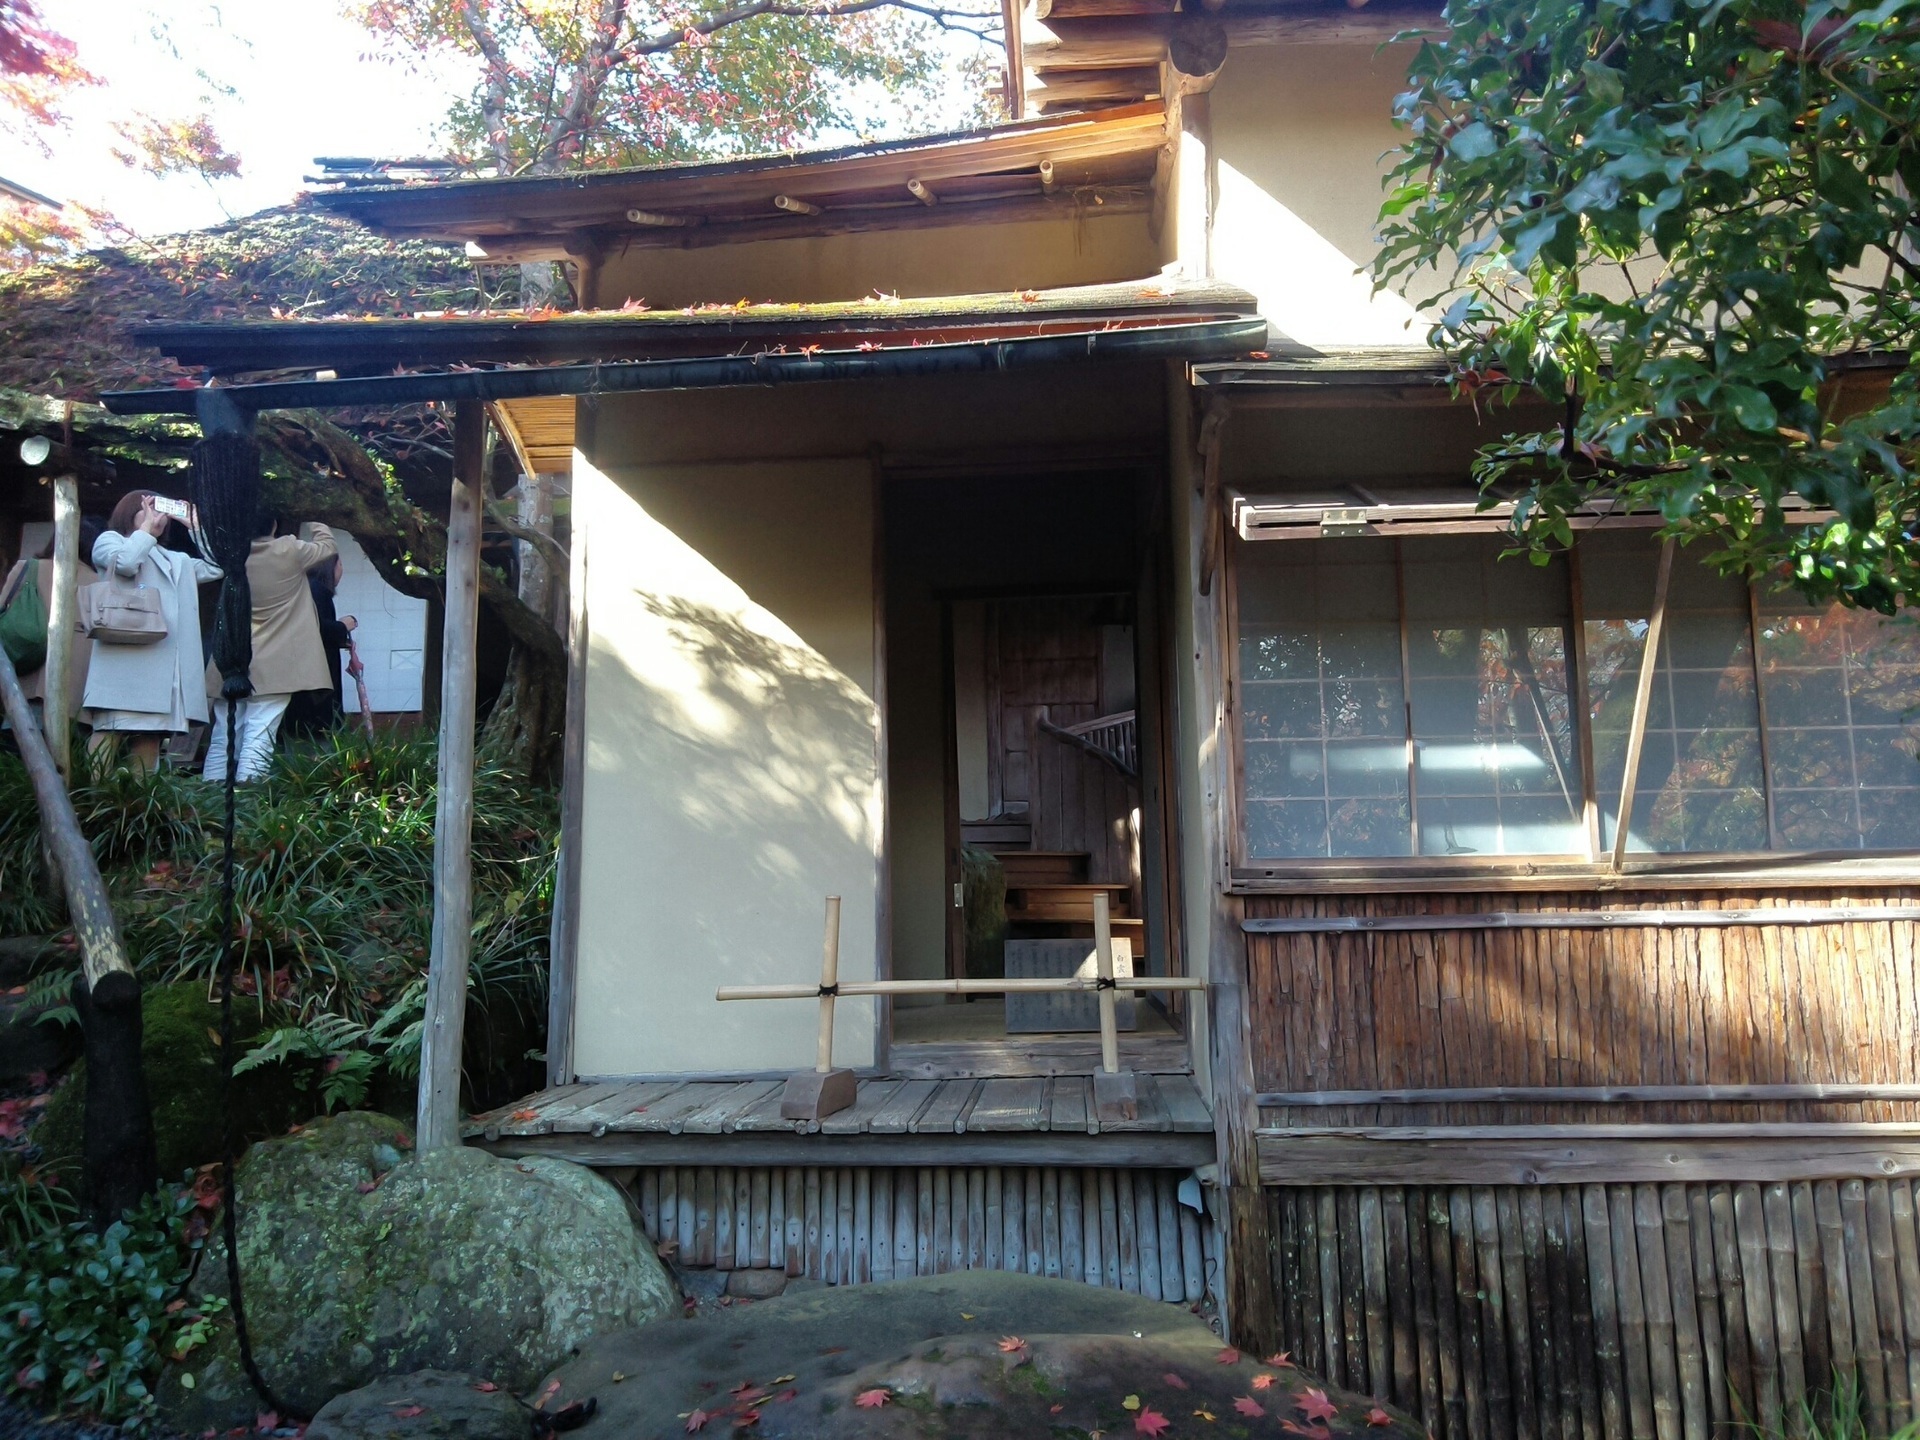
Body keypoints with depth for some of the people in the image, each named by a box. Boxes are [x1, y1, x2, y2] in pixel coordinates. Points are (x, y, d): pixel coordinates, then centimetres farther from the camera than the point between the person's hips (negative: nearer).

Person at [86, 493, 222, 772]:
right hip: (126, 658, -6)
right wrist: (146, 527, 6)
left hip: (164, 666, 6)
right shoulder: (109, 540, 14)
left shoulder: (177, 560, 31)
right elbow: (125, 562, -8)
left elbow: (215, 568, 22)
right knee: (108, 736, -16)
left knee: (149, 735, 1)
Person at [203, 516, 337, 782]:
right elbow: (329, 548, 11)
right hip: (273, 667, -4)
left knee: (223, 739, 10)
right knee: (257, 740, -9)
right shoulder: (290, 551, -7)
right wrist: (319, 525, 26)